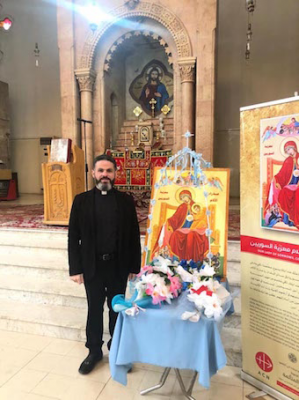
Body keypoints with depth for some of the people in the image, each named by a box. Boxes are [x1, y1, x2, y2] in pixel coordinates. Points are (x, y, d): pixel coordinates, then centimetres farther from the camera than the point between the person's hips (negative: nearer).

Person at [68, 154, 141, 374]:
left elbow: (134, 235, 0)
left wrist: (134, 266, -1)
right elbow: (74, 237, -2)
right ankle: (94, 351, 34)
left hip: (118, 266, 0)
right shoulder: (81, 200, -2)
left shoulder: (126, 200, -2)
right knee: (95, 310, 14)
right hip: (92, 266, 0)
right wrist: (76, 268, -5)